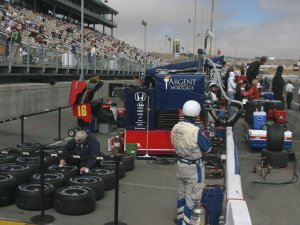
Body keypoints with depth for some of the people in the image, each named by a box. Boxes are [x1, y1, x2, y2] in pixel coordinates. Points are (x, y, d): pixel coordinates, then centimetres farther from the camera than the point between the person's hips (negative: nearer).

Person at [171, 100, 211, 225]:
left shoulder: (175, 128, -7)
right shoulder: (196, 131, -28)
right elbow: (207, 148, -14)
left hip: (180, 164, 7)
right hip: (194, 168, -7)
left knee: (181, 194, 23)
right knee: (192, 197, 7)